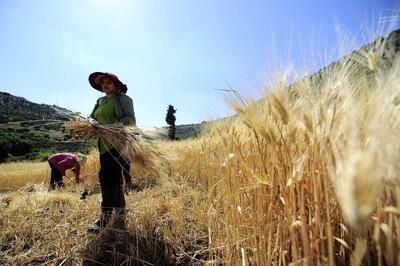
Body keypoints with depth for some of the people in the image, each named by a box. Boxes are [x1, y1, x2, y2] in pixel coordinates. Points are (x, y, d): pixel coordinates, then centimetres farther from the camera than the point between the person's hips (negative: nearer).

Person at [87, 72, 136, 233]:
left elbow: (131, 119, -8)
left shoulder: (123, 98, 1)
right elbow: (93, 119, 18)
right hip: (105, 145, 7)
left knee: (107, 177, -14)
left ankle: (104, 218, -9)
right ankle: (120, 217, 18)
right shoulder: (100, 102, 22)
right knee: (114, 179, 8)